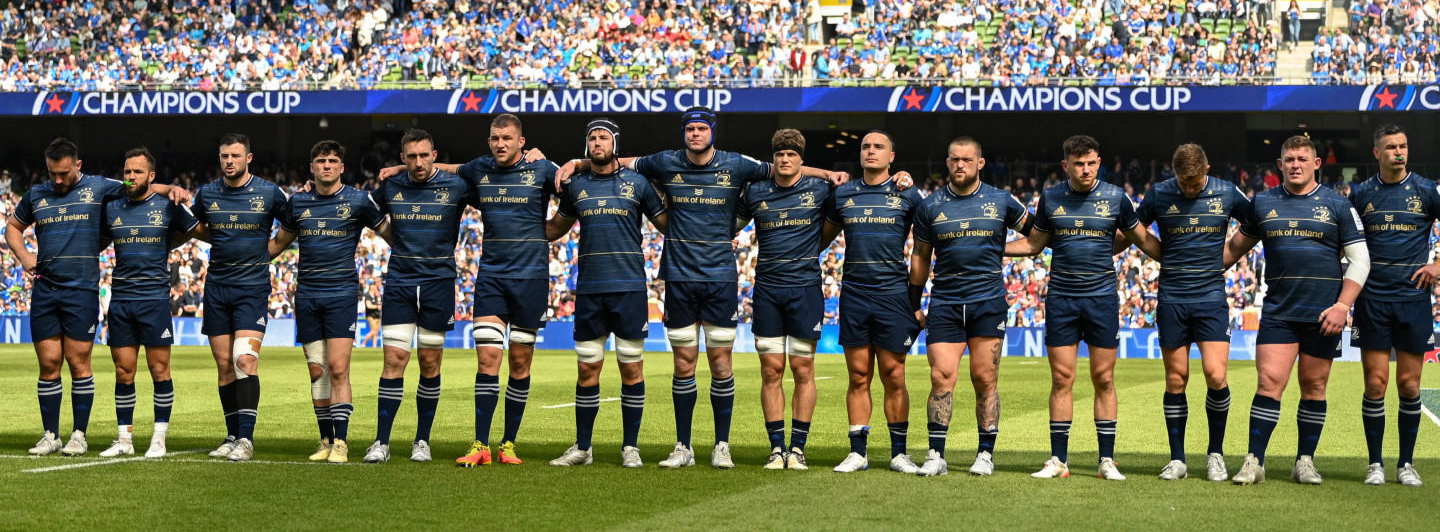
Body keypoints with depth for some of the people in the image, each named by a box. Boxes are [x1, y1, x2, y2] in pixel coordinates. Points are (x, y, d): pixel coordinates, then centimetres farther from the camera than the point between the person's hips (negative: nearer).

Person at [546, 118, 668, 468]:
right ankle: (582, 448, 13)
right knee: (587, 369, 4)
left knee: (632, 368, 0)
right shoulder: (576, 186, 11)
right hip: (589, 288, 2)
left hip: (629, 286, -2)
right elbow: (556, 226, 26)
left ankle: (631, 447, 8)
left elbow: (667, 225, 11)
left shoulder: (636, 183, 4)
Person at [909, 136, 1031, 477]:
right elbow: (920, 257, 14)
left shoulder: (1001, 202, 5)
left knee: (985, 380, 0)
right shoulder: (930, 206, 7)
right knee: (942, 376, -7)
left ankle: (986, 454, 10)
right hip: (945, 302, 1)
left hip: (988, 300, 0)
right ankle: (936, 456, -2)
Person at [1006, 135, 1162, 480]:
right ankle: (1058, 460, 7)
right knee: (1061, 378, 1)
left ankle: (1107, 460, 8)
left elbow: (1144, 240, 12)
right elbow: (1033, 244, 14)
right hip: (1061, 298, 1)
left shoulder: (1116, 198, 0)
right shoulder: (1050, 199, 4)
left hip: (1102, 297, -1)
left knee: (1104, 379, 1)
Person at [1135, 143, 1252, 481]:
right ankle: (1177, 460, 12)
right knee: (1176, 380, 2)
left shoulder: (1227, 194, 0)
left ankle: (1216, 454, 8)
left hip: (1211, 296, 0)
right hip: (1171, 298, 1)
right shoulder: (1159, 195, -1)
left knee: (1216, 376, -11)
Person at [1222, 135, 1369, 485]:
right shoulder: (1263, 203, 9)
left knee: (1314, 387, 6)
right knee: (1269, 381, -9)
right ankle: (1254, 462, -6)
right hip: (1278, 311, 1)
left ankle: (1305, 462, 16)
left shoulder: (1337, 205, 3)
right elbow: (1236, 247, 21)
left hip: (1323, 314, -1)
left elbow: (1360, 260, 1)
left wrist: (1342, 306, -8)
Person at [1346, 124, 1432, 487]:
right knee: (1375, 384, -2)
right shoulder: (1361, 194, 5)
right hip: (1372, 297, 0)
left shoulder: (1425, 191, 1)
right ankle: (1375, 464, 7)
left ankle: (1406, 463, 13)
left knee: (1409, 385, 2)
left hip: (1413, 297, 0)